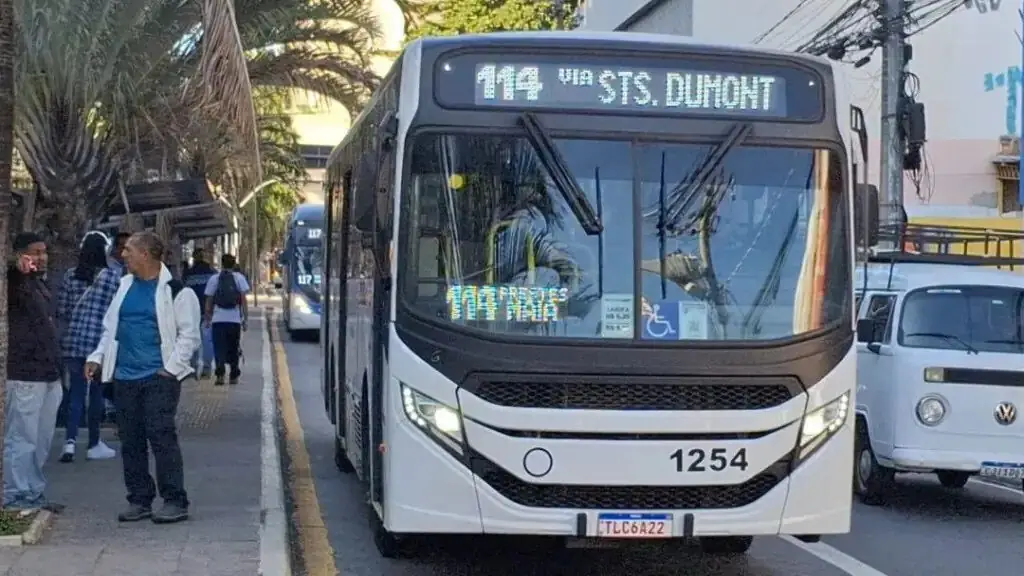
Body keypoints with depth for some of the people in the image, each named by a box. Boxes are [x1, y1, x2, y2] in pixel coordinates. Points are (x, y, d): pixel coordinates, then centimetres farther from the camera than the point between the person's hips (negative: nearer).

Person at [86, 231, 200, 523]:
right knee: (130, 441, 8)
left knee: (162, 437, -10)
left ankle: (174, 501, -4)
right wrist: (98, 357, 8)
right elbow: (110, 327, 20)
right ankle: (139, 500, 16)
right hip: (124, 377, 6)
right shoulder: (125, 285, 14)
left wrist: (171, 368, -12)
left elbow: (189, 334, -6)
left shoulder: (175, 291, -5)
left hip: (159, 378, -6)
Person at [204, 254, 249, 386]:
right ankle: (233, 376, 18)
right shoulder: (239, 278, 3)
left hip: (218, 319, -1)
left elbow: (209, 302, 5)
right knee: (233, 348, 13)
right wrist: (245, 318, 2)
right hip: (235, 319, 1)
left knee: (219, 348, -1)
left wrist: (207, 319, 14)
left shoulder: (214, 279, 3)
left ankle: (220, 373, -21)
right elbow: (243, 300, -2)